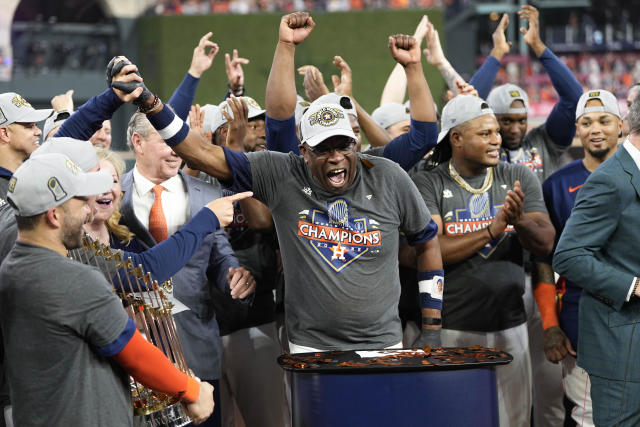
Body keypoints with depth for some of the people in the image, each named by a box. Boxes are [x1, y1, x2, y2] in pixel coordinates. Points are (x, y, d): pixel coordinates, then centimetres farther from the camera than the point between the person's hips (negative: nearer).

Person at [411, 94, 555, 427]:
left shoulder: (519, 179, 6)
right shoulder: (428, 184, -4)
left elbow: (544, 243, -2)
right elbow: (431, 251, -14)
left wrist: (519, 221, -22)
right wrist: (493, 228, -19)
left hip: (510, 325, 3)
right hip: (453, 329, -3)